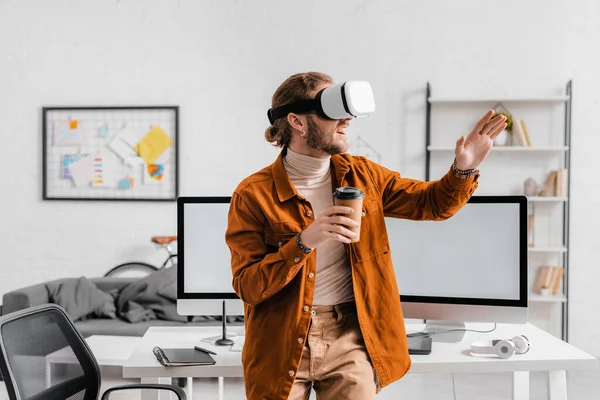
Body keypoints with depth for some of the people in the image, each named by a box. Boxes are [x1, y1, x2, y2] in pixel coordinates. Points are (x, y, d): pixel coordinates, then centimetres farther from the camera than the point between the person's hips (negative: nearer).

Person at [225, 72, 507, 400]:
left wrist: (464, 168, -9)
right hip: (282, 341, -3)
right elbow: (247, 287, -13)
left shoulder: (361, 175, 4)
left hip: (350, 336, 3)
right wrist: (303, 243, -26)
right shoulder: (253, 194, -10)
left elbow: (432, 203, 11)